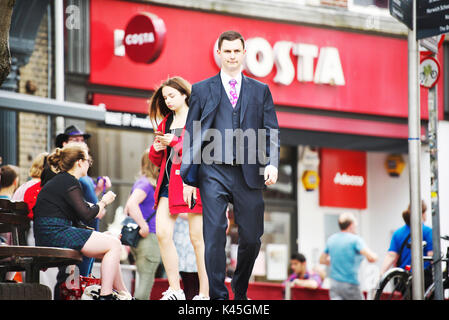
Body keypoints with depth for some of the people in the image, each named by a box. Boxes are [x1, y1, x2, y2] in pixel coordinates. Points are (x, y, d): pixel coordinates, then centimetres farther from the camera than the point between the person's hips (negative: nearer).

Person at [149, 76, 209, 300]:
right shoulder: (165, 123, 20)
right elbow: (158, 161, 26)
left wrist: (174, 143, -13)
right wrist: (156, 149, 3)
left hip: (191, 181, -6)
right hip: (168, 181, 6)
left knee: (197, 238, -6)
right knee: (162, 234, -7)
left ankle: (205, 293, -3)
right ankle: (174, 290, -1)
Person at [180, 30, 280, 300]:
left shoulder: (260, 91, 14)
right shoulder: (201, 90, 11)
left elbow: (272, 133, 9)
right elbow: (192, 136, 9)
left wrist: (272, 163, -9)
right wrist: (188, 178, 1)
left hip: (249, 174, 1)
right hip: (214, 173, -1)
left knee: (251, 239, 4)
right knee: (215, 237, -9)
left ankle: (240, 291, 26)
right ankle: (218, 296, -4)